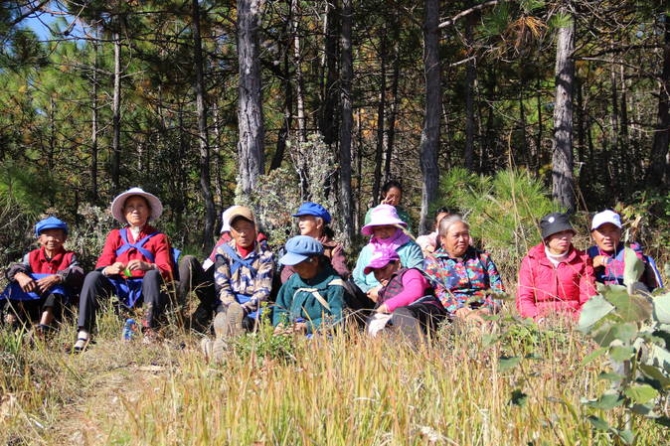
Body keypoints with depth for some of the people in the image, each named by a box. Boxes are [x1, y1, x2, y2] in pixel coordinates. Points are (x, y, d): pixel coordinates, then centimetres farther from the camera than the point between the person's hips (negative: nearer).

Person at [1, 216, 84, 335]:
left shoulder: (69, 257, 5)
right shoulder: (32, 256, 12)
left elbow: (78, 273, -16)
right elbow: (14, 269, -6)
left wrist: (56, 278, -34)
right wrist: (20, 275, -32)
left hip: (58, 299, -3)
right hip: (32, 298, 3)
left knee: (58, 287, -32)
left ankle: (43, 328, -47)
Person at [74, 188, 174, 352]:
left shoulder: (158, 238, 12)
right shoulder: (115, 236, 20)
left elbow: (166, 271, -2)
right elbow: (101, 266, 7)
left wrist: (147, 266, -26)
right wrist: (110, 269, -20)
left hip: (144, 289, -2)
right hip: (118, 288, 2)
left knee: (153, 275, -32)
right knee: (92, 276, -24)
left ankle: (150, 332, -39)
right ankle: (83, 334, -34)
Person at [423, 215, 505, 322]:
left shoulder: (483, 257, 22)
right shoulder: (432, 261, 14)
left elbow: (498, 289, 13)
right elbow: (439, 292, -3)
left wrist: (487, 309, -8)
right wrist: (461, 312, -20)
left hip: (484, 314, 2)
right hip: (453, 317, -2)